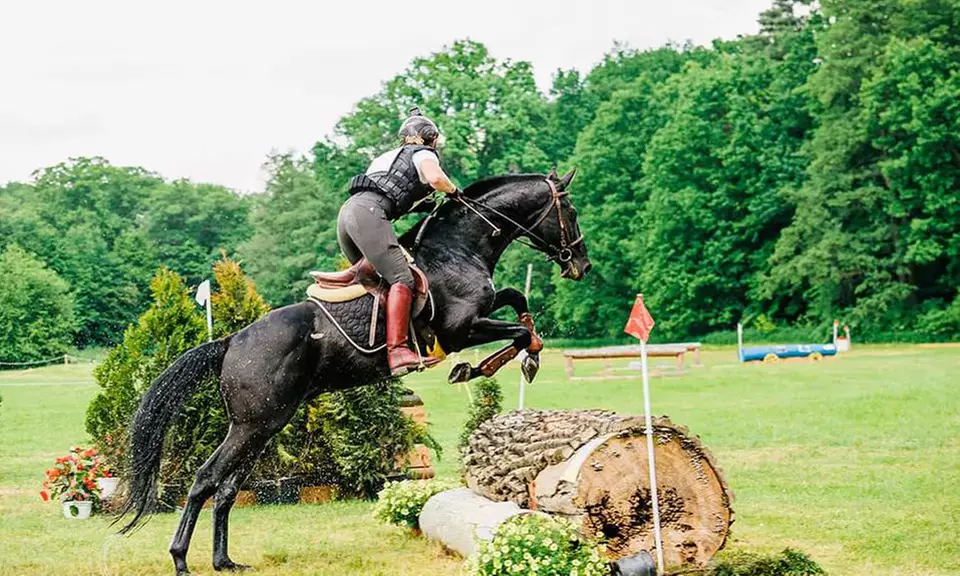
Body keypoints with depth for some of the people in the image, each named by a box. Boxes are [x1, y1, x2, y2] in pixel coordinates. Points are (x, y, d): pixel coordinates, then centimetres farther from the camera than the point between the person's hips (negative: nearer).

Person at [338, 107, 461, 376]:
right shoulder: (423, 153, 11)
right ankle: (397, 351, -35)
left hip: (346, 212, 9)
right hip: (369, 213, -9)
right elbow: (435, 177, -10)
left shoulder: (390, 156, 35)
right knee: (402, 279, -19)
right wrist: (453, 190, 10)